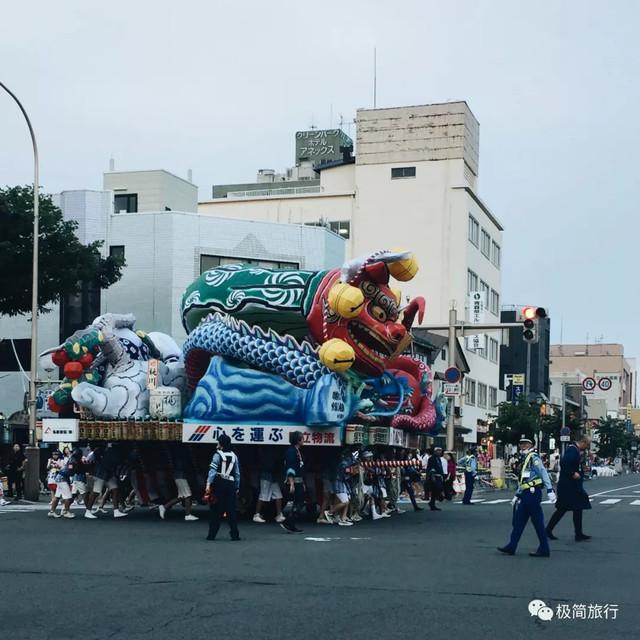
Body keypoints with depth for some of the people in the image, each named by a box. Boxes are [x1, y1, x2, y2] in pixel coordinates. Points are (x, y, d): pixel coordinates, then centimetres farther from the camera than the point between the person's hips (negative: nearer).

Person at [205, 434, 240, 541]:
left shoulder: (218, 455, -3)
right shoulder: (234, 456, 10)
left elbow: (212, 470, -12)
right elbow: (237, 473, 11)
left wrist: (208, 484, -16)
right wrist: (237, 487, 18)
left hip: (219, 484, -3)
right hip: (231, 486, 3)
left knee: (215, 511, 3)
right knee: (231, 510, 6)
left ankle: (212, 535, 5)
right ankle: (234, 535, 4)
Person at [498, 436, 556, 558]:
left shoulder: (533, 457, -8)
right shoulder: (525, 460, 22)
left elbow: (543, 473, -18)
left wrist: (550, 490, -26)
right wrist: (517, 495, 27)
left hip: (532, 493, -10)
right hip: (526, 495, 10)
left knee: (538, 522, -5)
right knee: (519, 521, 10)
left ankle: (544, 550, 0)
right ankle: (511, 547, 14)